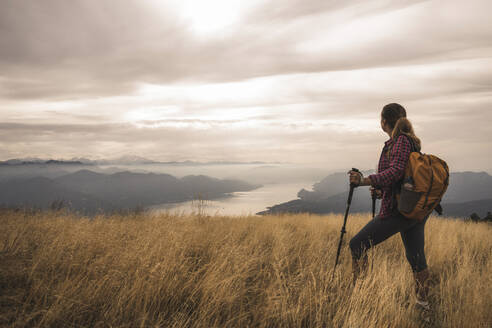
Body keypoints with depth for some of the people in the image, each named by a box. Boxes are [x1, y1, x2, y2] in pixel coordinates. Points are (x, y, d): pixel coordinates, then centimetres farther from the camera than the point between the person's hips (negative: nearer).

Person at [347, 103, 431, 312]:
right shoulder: (412, 141, 15)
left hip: (399, 210, -10)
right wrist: (382, 191, 17)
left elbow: (395, 172, -27)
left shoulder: (399, 141, -13)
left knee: (357, 245, -5)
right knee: (415, 256, 18)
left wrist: (364, 181, -34)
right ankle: (423, 302, 28)